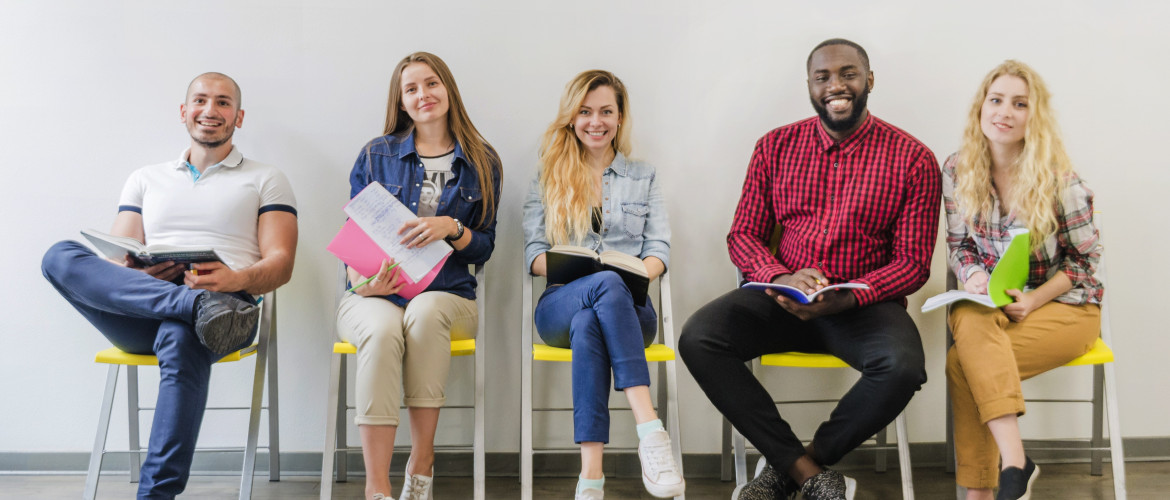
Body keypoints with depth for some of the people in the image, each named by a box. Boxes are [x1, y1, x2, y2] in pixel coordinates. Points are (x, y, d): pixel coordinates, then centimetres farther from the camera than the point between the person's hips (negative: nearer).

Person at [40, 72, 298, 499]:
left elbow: (281, 264, 5)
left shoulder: (266, 180, 17)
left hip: (227, 300, -3)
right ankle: (201, 306, -38)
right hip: (140, 318, 3)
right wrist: (137, 272, -9)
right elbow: (117, 262, 17)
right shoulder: (146, 180, 26)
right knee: (61, 256, -23)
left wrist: (237, 279, -19)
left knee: (182, 338, -39)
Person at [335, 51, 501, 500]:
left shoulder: (482, 163, 12)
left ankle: (421, 463, -27)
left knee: (424, 313, -37)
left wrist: (450, 227, -13)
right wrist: (361, 278, -11)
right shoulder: (376, 155, 13)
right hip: (376, 294, 0)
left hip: (447, 293, 0)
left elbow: (484, 248, 9)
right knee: (382, 329, -36)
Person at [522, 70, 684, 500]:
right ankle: (650, 431, -49)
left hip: (628, 305, 1)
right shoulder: (548, 178, 19)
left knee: (588, 325, -39)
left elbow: (660, 250, 10)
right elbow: (534, 253, 8)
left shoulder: (644, 178, 20)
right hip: (562, 305, -1)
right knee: (607, 286, -39)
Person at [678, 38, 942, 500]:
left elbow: (913, 262, -2)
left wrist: (845, 299, -20)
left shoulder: (912, 159, 0)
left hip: (864, 302, -2)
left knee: (902, 368, -34)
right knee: (697, 338, -24)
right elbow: (743, 235, 8)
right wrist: (780, 278, -15)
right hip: (782, 298, 2)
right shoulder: (775, 146, 8)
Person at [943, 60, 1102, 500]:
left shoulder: (1058, 179, -11)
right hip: (990, 301, 3)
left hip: (1063, 303, -3)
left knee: (963, 363, -29)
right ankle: (1014, 463, -34)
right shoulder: (957, 170, -1)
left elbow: (1085, 259, -4)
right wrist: (973, 278, -14)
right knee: (970, 320, -35)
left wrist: (1034, 299, -18)